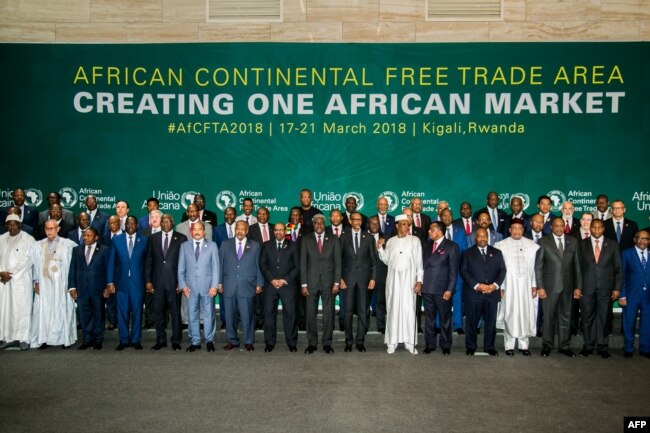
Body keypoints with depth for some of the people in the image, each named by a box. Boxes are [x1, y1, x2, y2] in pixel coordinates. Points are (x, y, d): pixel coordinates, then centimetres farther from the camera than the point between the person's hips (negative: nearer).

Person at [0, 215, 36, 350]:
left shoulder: (29, 240, -3)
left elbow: (28, 260, -8)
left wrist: (11, 273, -11)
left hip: (21, 280, -4)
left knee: (22, 308, -4)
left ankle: (24, 339, 0)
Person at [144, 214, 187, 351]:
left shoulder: (181, 238, 1)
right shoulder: (154, 238, 10)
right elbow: (148, 260, 9)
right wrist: (148, 280, 2)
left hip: (174, 281, -2)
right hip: (157, 281, 2)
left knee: (175, 312, 3)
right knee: (158, 312, 7)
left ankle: (176, 341, 13)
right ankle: (161, 340, 20)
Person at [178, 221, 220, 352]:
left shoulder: (212, 246, 4)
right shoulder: (184, 246, 7)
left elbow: (216, 267, 1)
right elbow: (181, 268, 8)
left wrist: (214, 286, -6)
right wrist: (183, 285, -2)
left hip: (207, 286, -1)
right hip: (190, 286, 1)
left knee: (208, 314, 4)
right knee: (192, 315, 6)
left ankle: (209, 340, 17)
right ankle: (195, 341, 17)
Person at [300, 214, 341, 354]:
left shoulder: (333, 240, 6)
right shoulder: (306, 240, 6)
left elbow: (337, 262, 4)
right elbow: (303, 263, 3)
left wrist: (336, 283, -3)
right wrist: (303, 284, -3)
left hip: (328, 282, 0)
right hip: (311, 282, 0)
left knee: (329, 314, 2)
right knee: (310, 314, 3)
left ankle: (327, 343, 13)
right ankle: (312, 343, 14)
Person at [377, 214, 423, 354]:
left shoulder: (415, 240, 1)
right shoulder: (390, 241, 9)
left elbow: (419, 262, 0)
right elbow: (387, 261, 9)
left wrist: (419, 280, -7)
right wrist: (380, 248, -5)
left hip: (408, 279, -2)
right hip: (393, 279, 2)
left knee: (409, 309, -3)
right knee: (393, 309, 4)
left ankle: (410, 342, 5)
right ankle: (392, 342, 11)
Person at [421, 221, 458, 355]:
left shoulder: (451, 246, -4)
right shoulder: (426, 245, 12)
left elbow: (454, 270, -7)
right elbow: (423, 265, 12)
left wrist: (450, 289, -12)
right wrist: (420, 283, 4)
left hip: (443, 289, -4)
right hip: (427, 288, 4)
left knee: (445, 319, 6)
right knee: (429, 318, 9)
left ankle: (445, 345, 18)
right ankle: (429, 344, 19)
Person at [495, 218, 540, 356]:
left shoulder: (532, 245, 4)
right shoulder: (500, 245, 1)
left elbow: (535, 266, 5)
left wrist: (534, 285, 1)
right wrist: (500, 286, -3)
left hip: (526, 286, 1)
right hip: (509, 286, -1)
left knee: (526, 314, 3)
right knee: (509, 315, 1)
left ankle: (523, 344, 14)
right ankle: (509, 345, 10)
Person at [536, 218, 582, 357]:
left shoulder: (573, 241, 7)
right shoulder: (543, 242, -1)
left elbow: (577, 265, 7)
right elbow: (538, 266, -2)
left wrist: (578, 287, 3)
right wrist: (540, 287, -8)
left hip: (567, 286, 2)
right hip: (550, 286, -2)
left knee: (565, 316, 9)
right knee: (549, 316, 5)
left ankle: (564, 346, 20)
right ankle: (547, 345, 17)